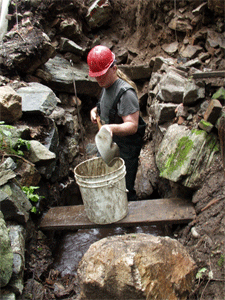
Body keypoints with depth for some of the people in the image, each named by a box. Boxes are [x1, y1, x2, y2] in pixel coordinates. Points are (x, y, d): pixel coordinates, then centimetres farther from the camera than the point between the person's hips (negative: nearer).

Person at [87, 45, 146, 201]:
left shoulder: (125, 92, -23)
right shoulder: (106, 86, 7)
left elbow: (132, 125, -29)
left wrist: (113, 128, -47)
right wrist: (96, 110, 6)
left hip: (125, 150, -9)